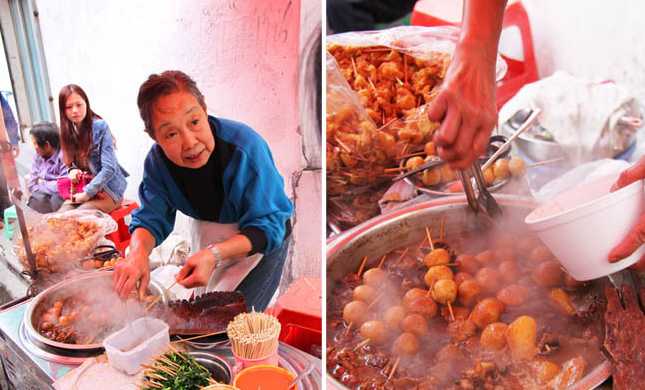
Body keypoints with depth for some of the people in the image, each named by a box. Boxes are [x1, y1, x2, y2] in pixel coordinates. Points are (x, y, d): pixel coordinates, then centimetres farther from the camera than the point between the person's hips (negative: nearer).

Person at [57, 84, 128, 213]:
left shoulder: (100, 127, -15)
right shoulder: (67, 131, 4)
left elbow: (109, 168, -19)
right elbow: (71, 162, 15)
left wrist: (87, 193, -18)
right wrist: (73, 170, -8)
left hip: (107, 190, -5)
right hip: (80, 190, 5)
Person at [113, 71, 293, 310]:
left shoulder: (247, 148, -37)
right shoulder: (157, 160, -20)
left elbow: (266, 227, -33)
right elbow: (151, 218, -15)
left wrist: (215, 254, -47)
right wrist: (139, 252, -38)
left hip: (262, 241, -5)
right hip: (208, 234, 5)